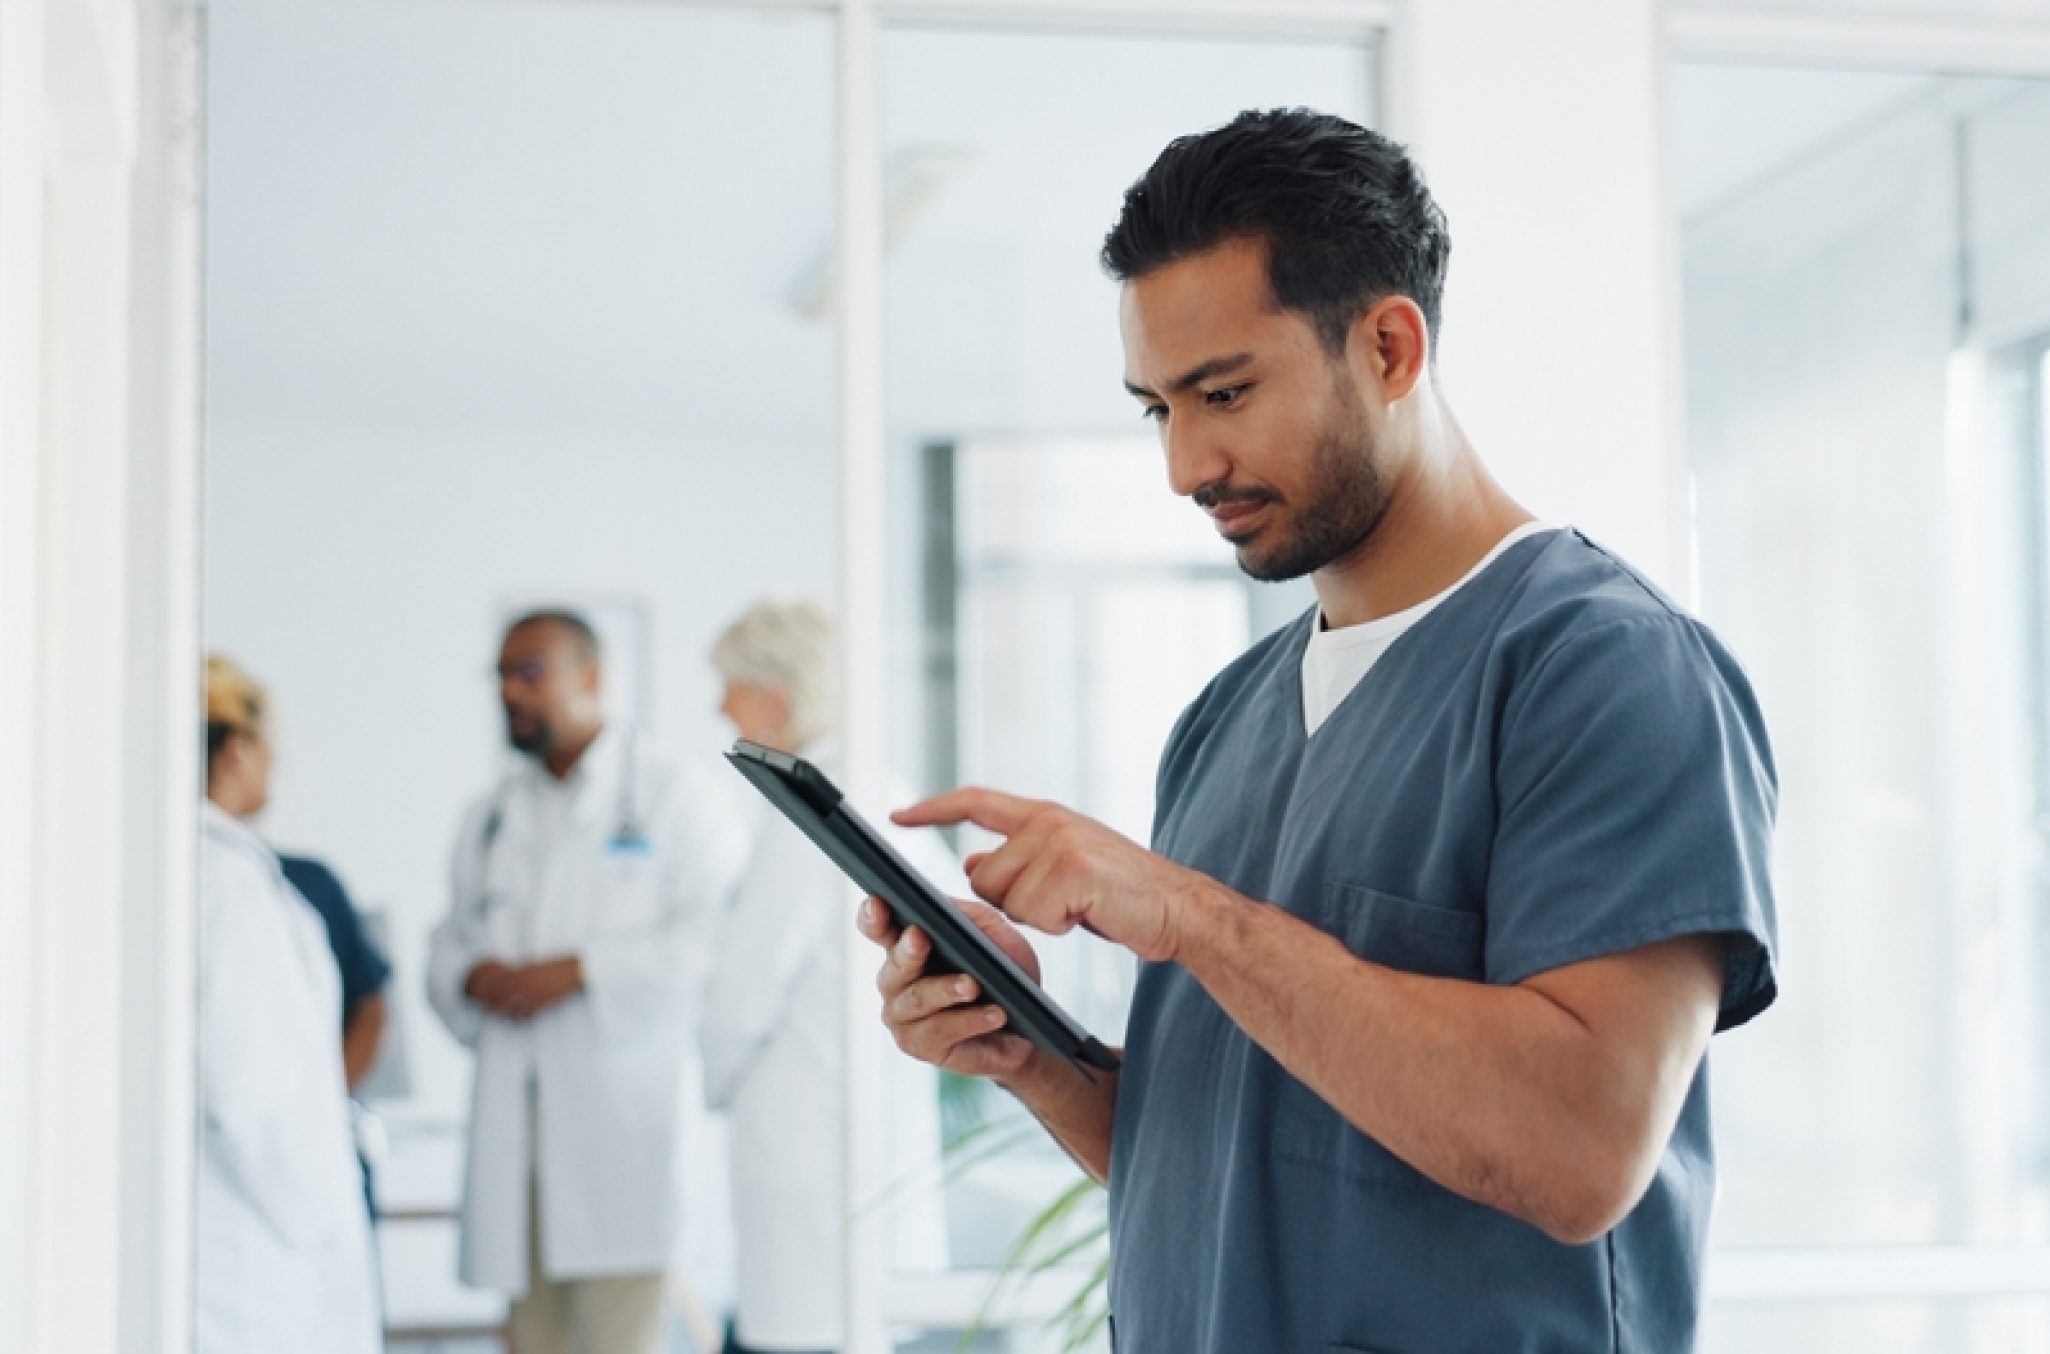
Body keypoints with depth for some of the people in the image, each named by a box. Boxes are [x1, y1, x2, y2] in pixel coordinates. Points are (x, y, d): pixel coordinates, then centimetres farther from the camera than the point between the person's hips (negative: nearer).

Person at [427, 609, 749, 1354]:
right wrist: (468, 978, -2)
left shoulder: (675, 799, 2)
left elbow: (715, 936, -11)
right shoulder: (489, 818, 22)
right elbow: (449, 940, 22)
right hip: (517, 1121, 6)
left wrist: (581, 971, -16)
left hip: (626, 1118, -6)